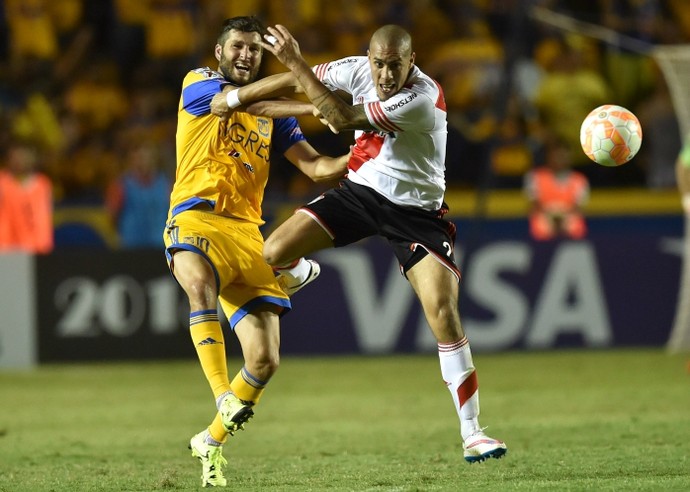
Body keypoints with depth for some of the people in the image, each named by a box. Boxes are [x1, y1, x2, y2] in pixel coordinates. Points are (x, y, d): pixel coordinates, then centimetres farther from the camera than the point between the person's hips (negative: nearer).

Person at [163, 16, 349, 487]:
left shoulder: (274, 114, 21)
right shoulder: (198, 83, 7)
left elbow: (317, 166, 14)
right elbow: (246, 102, -12)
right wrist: (316, 106, -14)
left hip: (247, 232, 5)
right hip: (196, 219, -5)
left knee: (265, 359, -6)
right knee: (199, 282, -41)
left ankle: (212, 440, 16)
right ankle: (224, 396, -45)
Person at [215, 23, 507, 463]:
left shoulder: (423, 97, -29)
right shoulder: (358, 70, -10)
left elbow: (342, 119, -31)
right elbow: (295, 79, 5)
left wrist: (296, 62, -30)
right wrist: (233, 98, 11)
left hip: (416, 212, -5)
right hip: (360, 191, 5)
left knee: (444, 315, -16)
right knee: (274, 253, -9)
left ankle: (471, 433, -9)